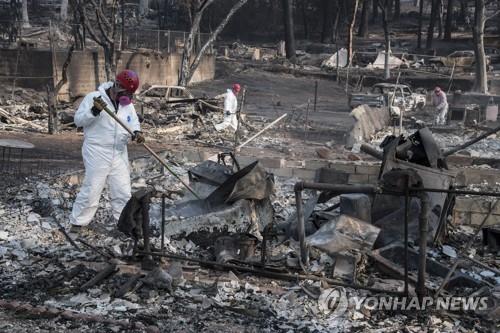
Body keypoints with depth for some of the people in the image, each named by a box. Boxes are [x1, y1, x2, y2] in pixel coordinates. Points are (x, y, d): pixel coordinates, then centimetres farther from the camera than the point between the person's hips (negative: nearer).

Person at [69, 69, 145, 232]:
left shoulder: (127, 103, 9)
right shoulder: (93, 97, -9)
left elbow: (134, 122, 9)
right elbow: (78, 120, -11)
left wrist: (136, 133, -13)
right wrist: (94, 111, -28)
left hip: (119, 153, 6)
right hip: (97, 153, -6)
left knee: (123, 191, 10)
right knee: (91, 189, -5)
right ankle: (77, 222, 9)